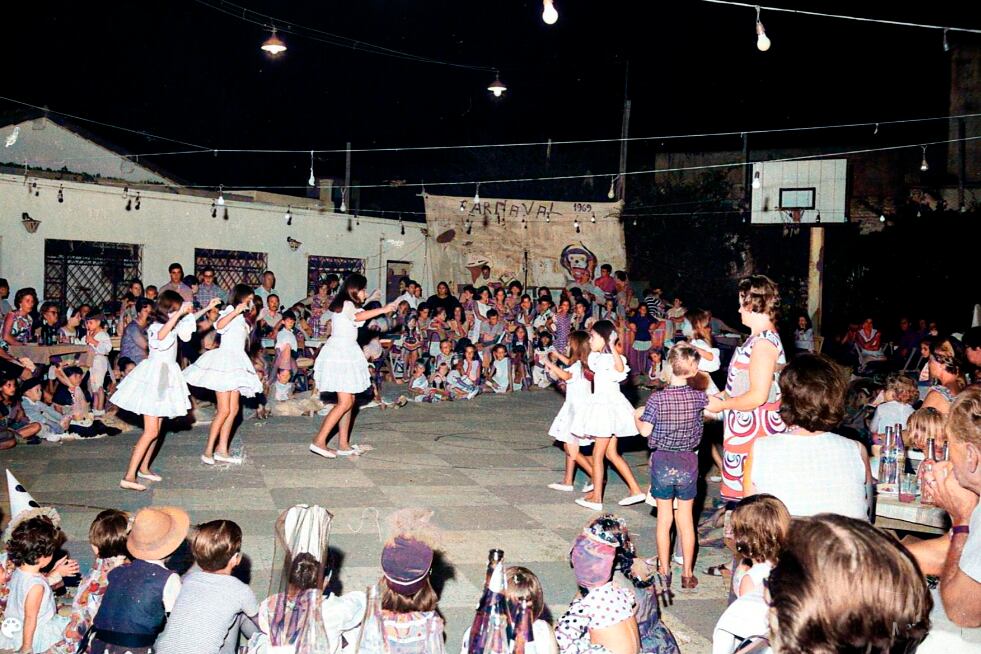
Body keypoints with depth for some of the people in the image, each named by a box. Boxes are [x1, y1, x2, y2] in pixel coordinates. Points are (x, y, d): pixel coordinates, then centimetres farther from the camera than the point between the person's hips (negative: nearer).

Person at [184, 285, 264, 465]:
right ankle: (208, 450, -6)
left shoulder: (241, 318, 21)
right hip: (225, 360, -9)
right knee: (224, 410, -12)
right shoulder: (230, 311, -5)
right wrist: (236, 311, -36)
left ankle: (222, 450, 6)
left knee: (234, 409, 5)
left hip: (235, 364, 9)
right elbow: (219, 325, -28)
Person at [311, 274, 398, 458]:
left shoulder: (347, 304, 17)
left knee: (349, 401, 9)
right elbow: (357, 316, -36)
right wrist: (383, 309, -43)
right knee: (345, 402, -14)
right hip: (340, 353, -11)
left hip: (346, 355, 11)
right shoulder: (347, 304, -14)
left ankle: (344, 445, 10)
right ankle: (319, 441, -15)